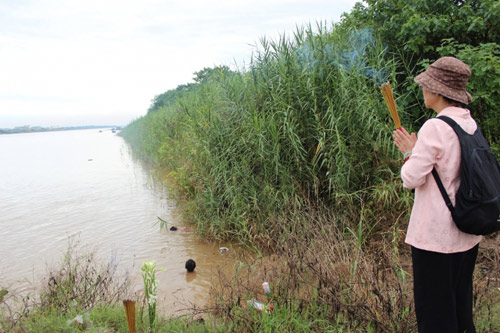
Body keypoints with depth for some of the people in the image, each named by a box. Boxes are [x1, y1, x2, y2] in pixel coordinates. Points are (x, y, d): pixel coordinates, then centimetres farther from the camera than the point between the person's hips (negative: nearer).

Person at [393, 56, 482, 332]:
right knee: (460, 303, 24)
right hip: (467, 234, 8)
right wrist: (418, 148, 9)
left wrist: (409, 152, -1)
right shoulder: (470, 124, 5)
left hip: (436, 236, -8)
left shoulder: (435, 127, -20)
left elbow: (411, 179, -18)